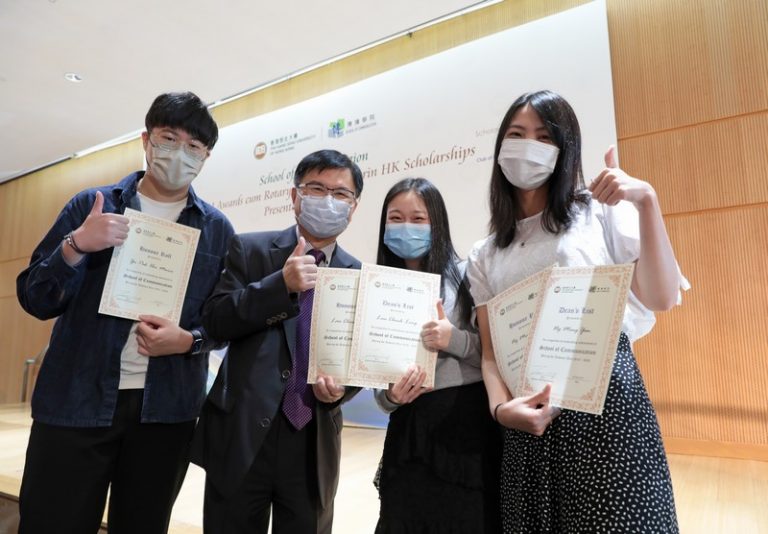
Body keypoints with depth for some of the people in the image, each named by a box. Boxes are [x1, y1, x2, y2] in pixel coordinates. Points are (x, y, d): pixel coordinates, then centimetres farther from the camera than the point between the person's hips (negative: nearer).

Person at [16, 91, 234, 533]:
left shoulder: (217, 228, 4)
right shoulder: (90, 206, 3)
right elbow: (36, 300, 1)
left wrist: (189, 340, -15)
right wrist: (76, 245, -16)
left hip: (167, 408, 1)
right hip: (77, 400, 0)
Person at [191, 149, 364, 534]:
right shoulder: (250, 249, 0)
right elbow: (215, 321, -8)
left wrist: (340, 387, -15)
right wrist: (281, 284, -20)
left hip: (315, 441, 2)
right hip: (242, 434, -1)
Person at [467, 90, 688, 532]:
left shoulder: (602, 212, 3)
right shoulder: (485, 255, 11)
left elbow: (662, 299, -8)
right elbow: (491, 352, 6)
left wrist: (647, 201, -15)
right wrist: (501, 407, -12)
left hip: (607, 398, -3)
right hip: (531, 415, 3)